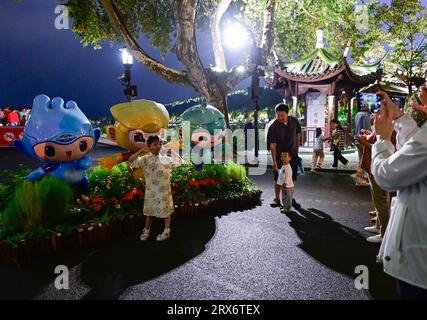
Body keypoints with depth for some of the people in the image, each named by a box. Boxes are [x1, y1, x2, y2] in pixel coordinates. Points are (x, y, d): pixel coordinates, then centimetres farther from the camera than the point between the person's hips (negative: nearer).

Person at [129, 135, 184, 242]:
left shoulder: (166, 159, -2)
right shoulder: (145, 159, -5)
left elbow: (180, 162, 3)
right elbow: (131, 160, -15)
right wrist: (141, 151, -15)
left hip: (164, 190, 0)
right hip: (151, 191, 0)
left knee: (166, 211, 8)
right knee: (149, 211, 14)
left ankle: (167, 232, 22)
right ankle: (146, 231, 29)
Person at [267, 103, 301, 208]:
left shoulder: (294, 121, -6)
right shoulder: (273, 127, -19)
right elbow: (272, 145, -22)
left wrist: (297, 148, 10)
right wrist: (274, 161, -28)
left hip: (293, 155, 3)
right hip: (279, 156, -3)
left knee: (292, 179, 10)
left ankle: (291, 199, 24)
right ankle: (277, 199, 14)